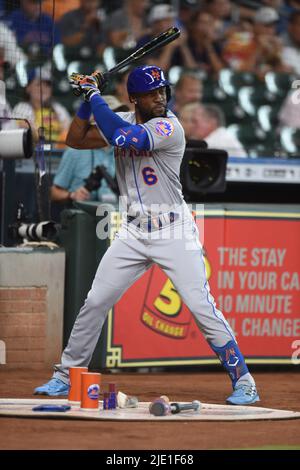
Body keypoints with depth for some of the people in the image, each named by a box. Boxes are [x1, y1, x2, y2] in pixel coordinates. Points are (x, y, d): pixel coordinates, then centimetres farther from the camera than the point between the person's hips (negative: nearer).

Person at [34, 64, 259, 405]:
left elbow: (122, 137, -30)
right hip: (134, 233, 6)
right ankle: (66, 377, 17)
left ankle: (243, 381, -1)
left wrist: (94, 95, -19)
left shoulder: (170, 127, -17)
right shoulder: (122, 122, 5)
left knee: (203, 308, -11)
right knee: (94, 303, 4)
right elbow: (75, 140, 8)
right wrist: (88, 99, -5)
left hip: (174, 231, -6)